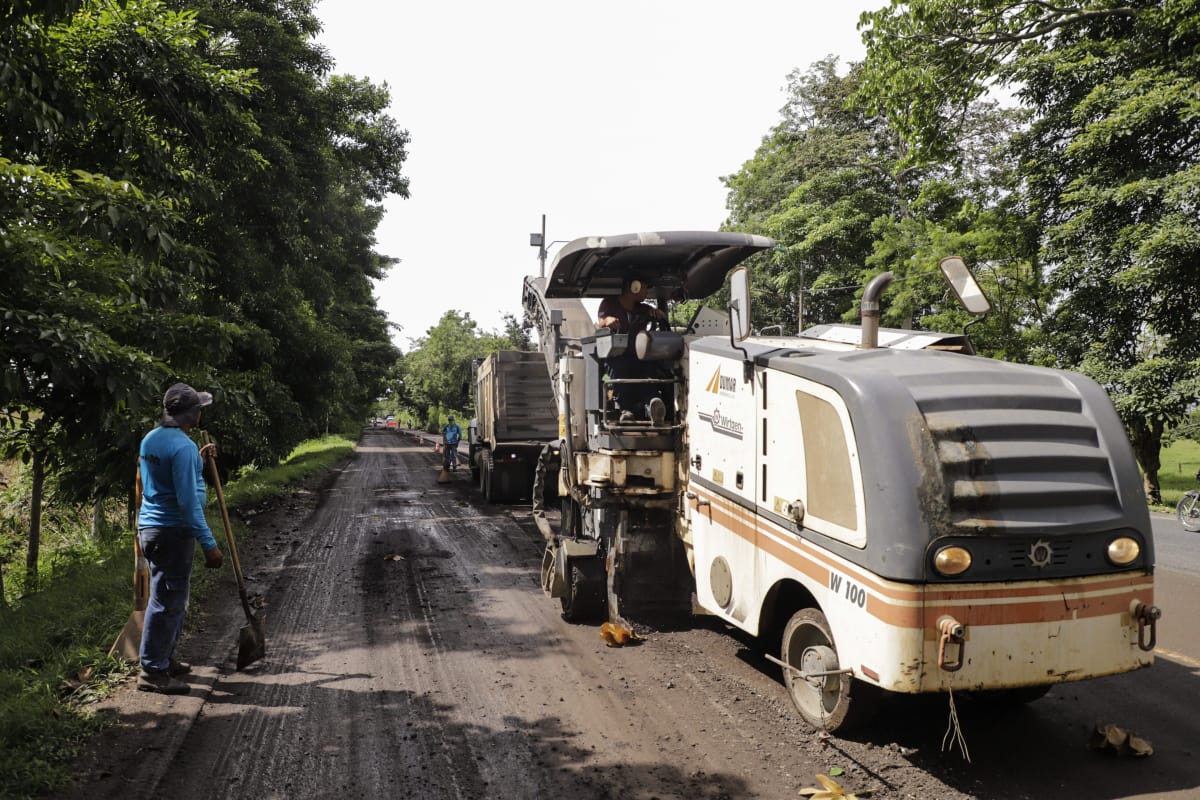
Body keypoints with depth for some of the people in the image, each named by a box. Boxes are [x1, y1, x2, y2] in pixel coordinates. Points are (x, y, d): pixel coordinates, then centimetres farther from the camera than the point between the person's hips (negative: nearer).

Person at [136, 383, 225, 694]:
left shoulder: (150, 439, 10)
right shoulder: (182, 447, -19)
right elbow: (188, 501, -23)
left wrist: (197, 462, 20)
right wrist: (209, 544, -20)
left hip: (151, 527, 10)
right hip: (173, 531, -10)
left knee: (171, 598, 19)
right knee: (167, 601, -3)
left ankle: (164, 659, 29)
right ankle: (152, 671, 3)